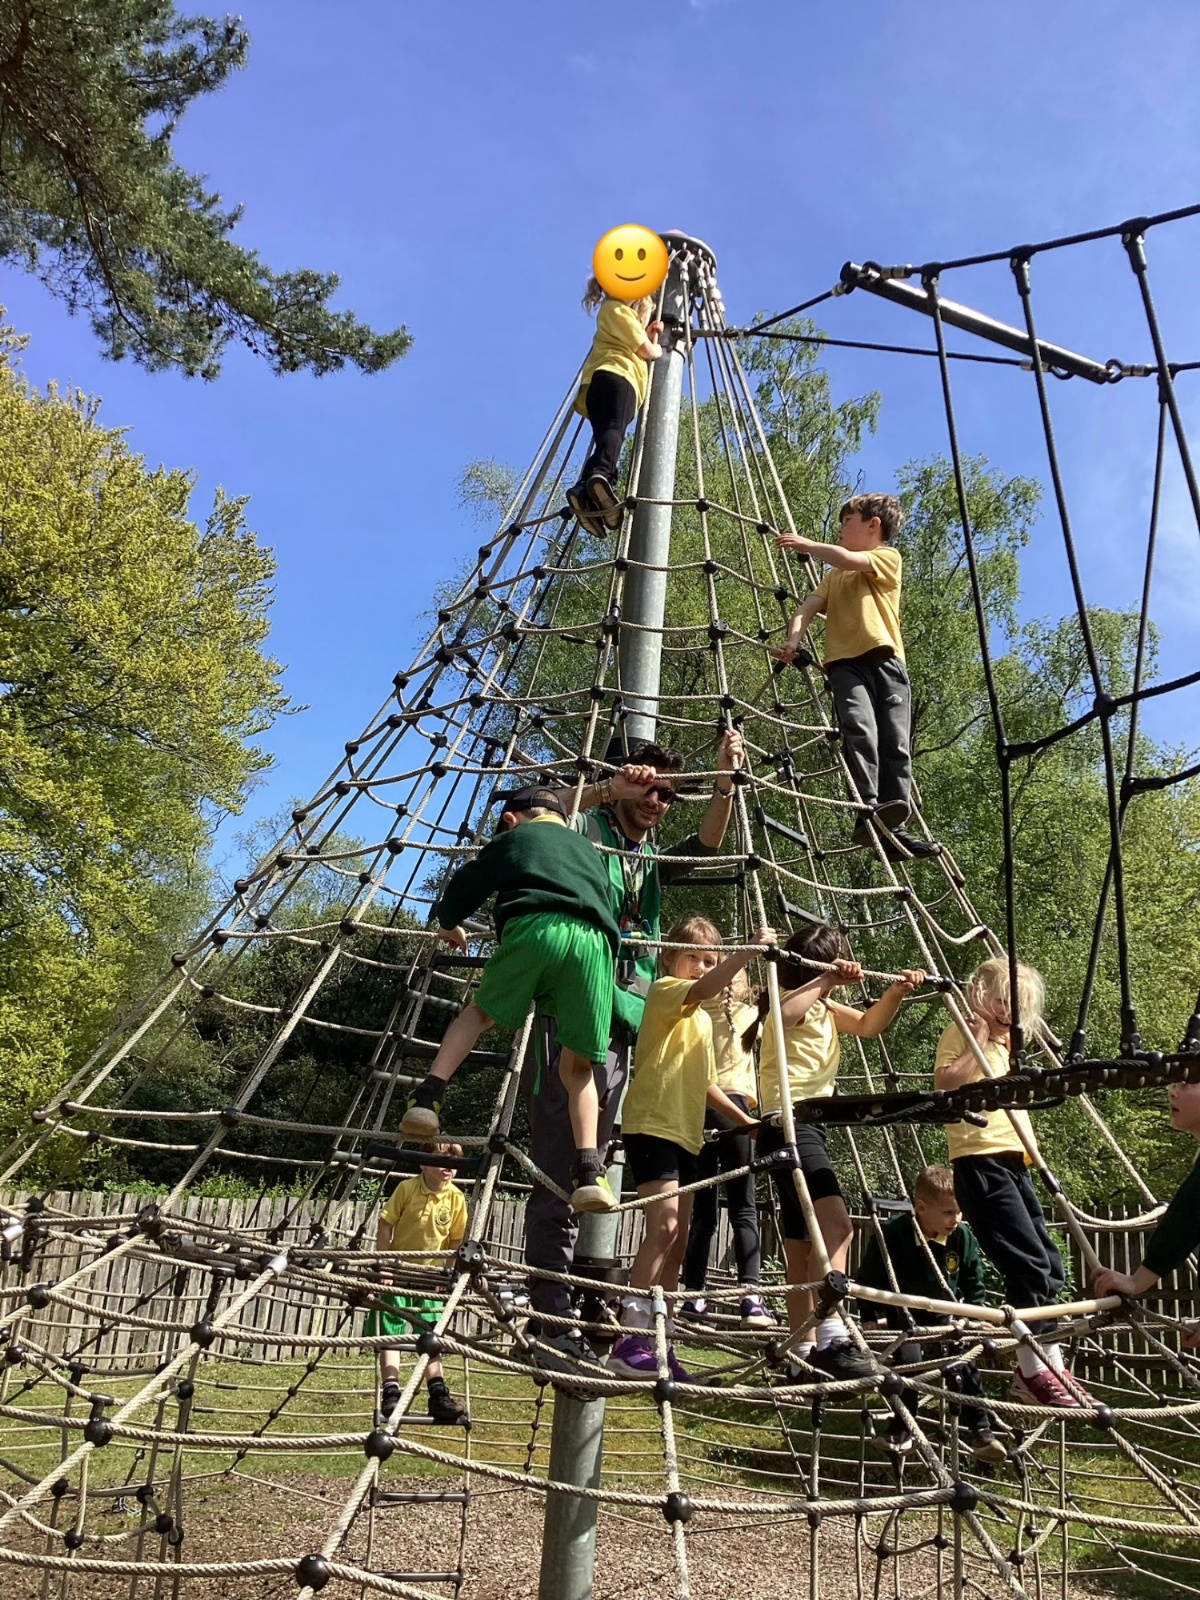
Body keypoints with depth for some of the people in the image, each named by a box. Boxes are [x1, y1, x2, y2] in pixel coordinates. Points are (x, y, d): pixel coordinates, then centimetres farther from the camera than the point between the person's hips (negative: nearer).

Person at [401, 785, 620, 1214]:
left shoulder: (513, 838, 28)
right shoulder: (588, 849, 38)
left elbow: (463, 887, 30)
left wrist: (449, 922, 49)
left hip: (533, 928, -2)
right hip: (594, 941, 3)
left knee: (480, 1010, 24)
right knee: (577, 1064, 12)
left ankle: (427, 1098, 6)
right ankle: (589, 1171, -4)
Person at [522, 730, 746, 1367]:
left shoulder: (654, 859, 22)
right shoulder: (587, 830, 5)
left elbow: (706, 842, 7)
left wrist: (726, 778, -7)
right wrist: (607, 788, -25)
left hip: (620, 1027, 7)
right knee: (560, 1176, -9)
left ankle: (562, 1316, 16)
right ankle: (548, 1319, -6)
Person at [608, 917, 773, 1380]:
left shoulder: (703, 1021, 24)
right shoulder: (664, 991, -2)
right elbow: (704, 988, -25)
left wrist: (746, 1122, 23)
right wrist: (750, 948, -30)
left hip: (686, 1134, 9)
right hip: (651, 1126, -9)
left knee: (677, 1241, 7)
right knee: (663, 1224, -22)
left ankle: (657, 1344, 12)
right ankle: (631, 1339, -22)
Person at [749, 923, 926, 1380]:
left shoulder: (824, 1009, 20)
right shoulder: (791, 1001, -8)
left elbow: (867, 1025, 21)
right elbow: (784, 1015, -31)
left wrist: (896, 992, 6)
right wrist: (825, 981, -28)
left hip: (807, 1127, 11)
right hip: (787, 1124, -11)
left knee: (804, 1246, 10)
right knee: (837, 1224, -28)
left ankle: (804, 1351, 15)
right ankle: (832, 1339, -37)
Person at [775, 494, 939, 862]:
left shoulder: (888, 557, 15)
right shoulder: (835, 577, 31)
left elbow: (849, 559, -4)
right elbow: (809, 607, 16)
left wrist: (805, 544, 7)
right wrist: (794, 638, -3)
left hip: (886, 661, -2)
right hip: (845, 663, 2)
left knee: (895, 742, -10)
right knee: (860, 729, -24)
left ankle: (893, 827, -12)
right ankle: (868, 811, -36)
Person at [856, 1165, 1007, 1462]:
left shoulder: (963, 1238, -9)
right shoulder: (892, 1234, -21)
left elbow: (973, 1283, 9)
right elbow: (868, 1279, -10)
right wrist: (868, 1318, -10)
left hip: (945, 1318, 3)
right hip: (904, 1318, -3)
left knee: (966, 1367, -14)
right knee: (908, 1361, -23)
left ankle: (981, 1432, -1)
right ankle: (901, 1429, -5)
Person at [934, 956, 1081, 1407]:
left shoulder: (1004, 1044, 23)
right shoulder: (959, 1033, -4)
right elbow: (946, 1081, -20)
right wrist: (978, 1041, -18)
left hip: (1013, 1163, 9)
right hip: (980, 1162, -9)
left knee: (1049, 1265, 8)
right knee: (1029, 1263, -14)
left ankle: (1051, 1362, 17)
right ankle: (1032, 1368, -5)